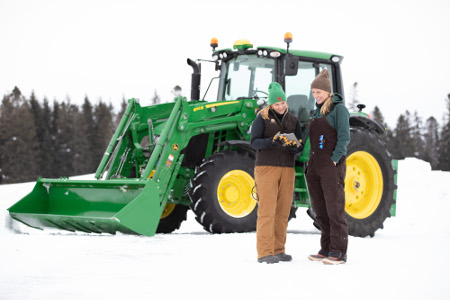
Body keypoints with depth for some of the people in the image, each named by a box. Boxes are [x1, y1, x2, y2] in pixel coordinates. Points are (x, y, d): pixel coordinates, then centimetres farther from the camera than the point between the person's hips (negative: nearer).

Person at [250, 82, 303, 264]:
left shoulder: (293, 121, 12)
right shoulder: (262, 118, 0)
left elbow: (300, 148, 8)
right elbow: (254, 142, -10)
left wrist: (292, 146, -16)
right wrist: (271, 142, -27)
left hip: (287, 169, 5)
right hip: (266, 167, -4)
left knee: (283, 211, 4)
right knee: (267, 210, -9)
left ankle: (278, 250, 12)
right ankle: (264, 252, -9)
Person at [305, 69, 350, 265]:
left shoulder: (338, 109, -6)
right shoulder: (317, 111, 17)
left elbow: (344, 137, -13)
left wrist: (334, 161, -18)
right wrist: (311, 162, 12)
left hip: (332, 166, -8)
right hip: (315, 166, 8)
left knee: (335, 209, -8)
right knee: (320, 210, 8)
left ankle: (339, 253, -6)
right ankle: (326, 250, 14)